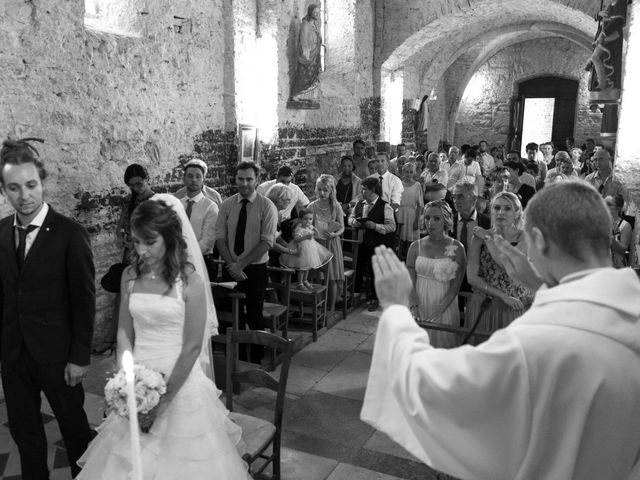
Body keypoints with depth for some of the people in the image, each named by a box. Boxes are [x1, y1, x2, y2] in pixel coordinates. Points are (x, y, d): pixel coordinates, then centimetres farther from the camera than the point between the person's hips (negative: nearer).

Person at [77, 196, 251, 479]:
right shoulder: (130, 276, 0)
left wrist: (163, 400, -12)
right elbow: (124, 332, 4)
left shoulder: (189, 280, -14)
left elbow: (192, 346, -13)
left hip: (180, 382, -4)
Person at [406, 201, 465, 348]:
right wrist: (414, 308, -17)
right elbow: (409, 282, -3)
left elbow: (455, 286, -9)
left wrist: (438, 312, -19)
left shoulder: (457, 248, -5)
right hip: (419, 304, 2)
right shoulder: (416, 246, 1)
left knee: (442, 345, 6)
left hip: (445, 307, -2)